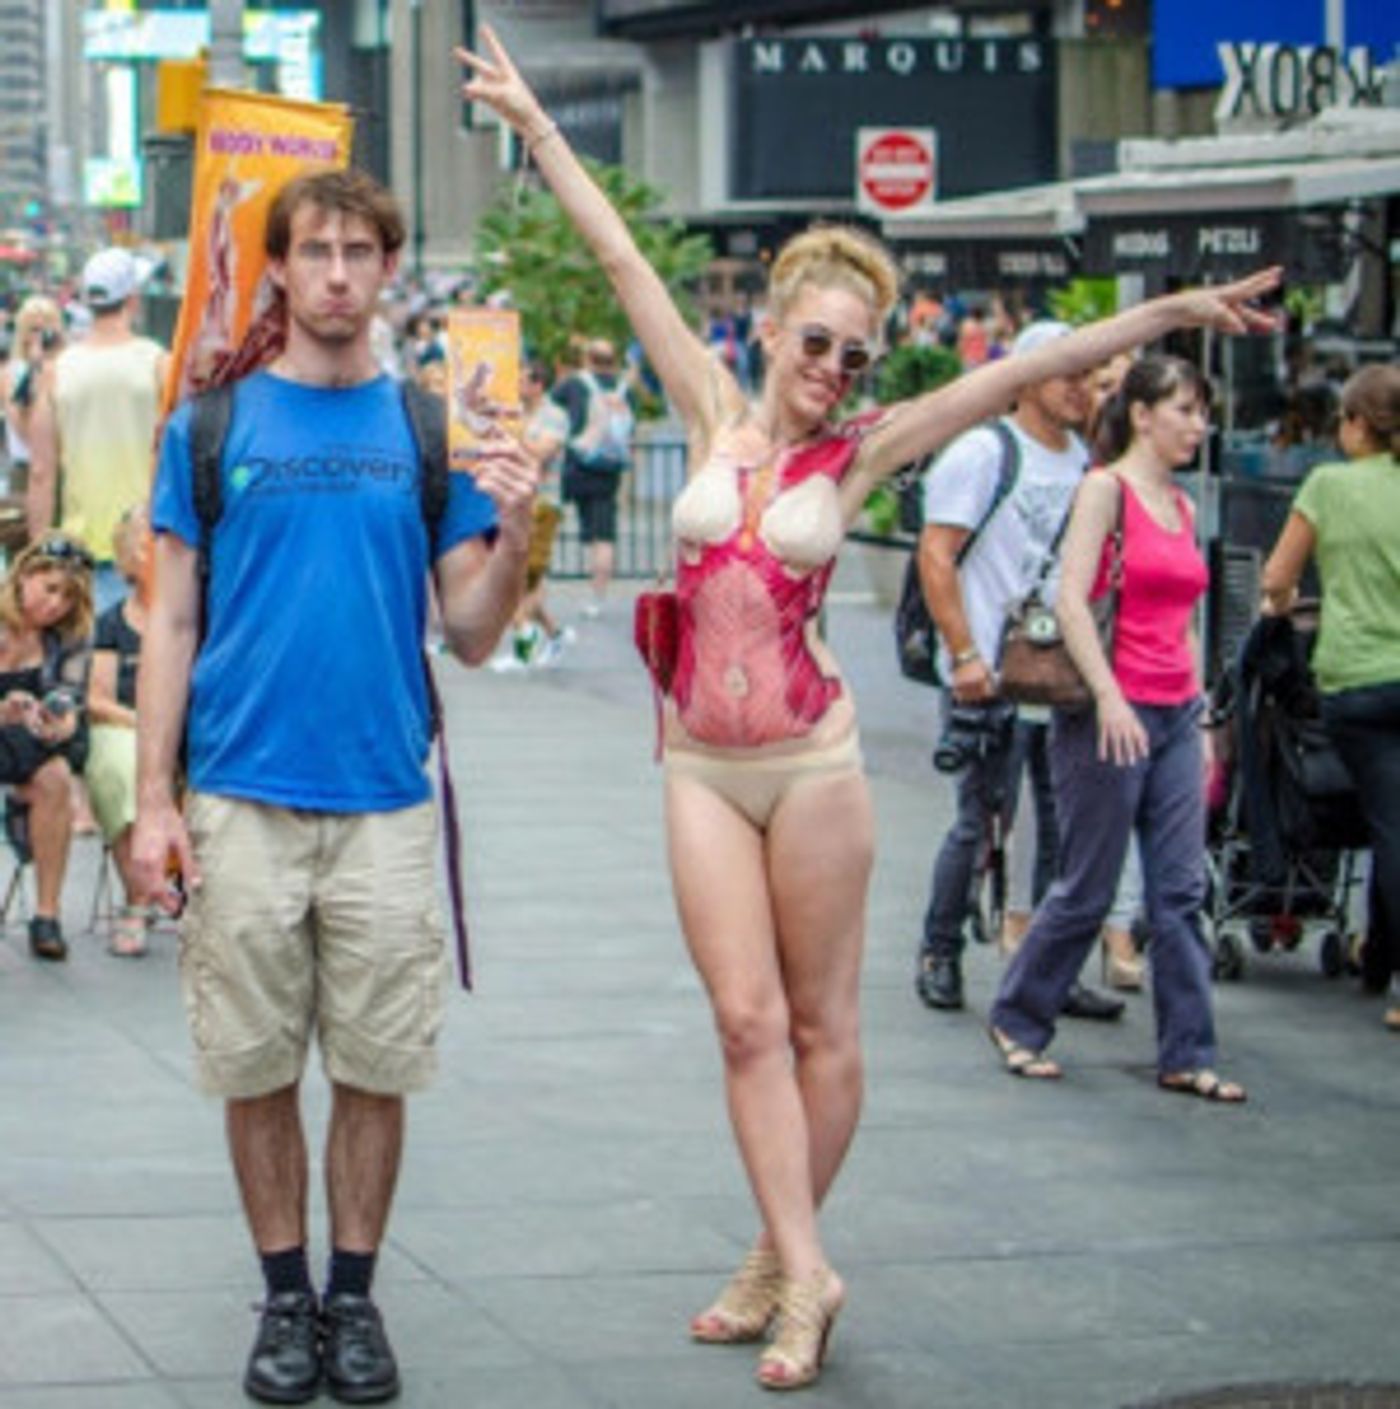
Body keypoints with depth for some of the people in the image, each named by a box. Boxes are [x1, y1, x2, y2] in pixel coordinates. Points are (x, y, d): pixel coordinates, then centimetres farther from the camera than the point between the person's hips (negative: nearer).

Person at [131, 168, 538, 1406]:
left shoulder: (429, 432, 6)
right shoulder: (213, 423, 4)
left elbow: (471, 634, 5)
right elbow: (173, 622, 4)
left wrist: (514, 533, -15)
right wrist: (154, 801, -2)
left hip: (385, 803, 1)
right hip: (241, 798, -1)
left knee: (376, 1068, 5)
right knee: (258, 1068, 6)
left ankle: (356, 1297, 19)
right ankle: (285, 1297, 19)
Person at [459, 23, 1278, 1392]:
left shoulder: (856, 453, 2)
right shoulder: (715, 416, 6)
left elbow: (1019, 371, -4)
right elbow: (625, 264, 8)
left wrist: (1171, 309, -9)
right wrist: (533, 124, 13)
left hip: (810, 758, -1)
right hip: (702, 764, 1)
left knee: (820, 1023, 5)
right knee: (747, 1020, -4)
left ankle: (778, 1262, 16)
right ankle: (801, 1271, -3)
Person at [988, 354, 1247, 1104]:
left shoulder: (1181, 506, 15)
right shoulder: (1105, 489, -7)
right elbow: (1070, 599, -16)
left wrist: (1199, 719, 17)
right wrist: (1109, 697, -24)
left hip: (1174, 718, 7)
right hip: (1108, 716, -7)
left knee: (1180, 892, 4)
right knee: (1087, 891, 1)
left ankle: (1187, 1054, 7)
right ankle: (1017, 1018, 19)